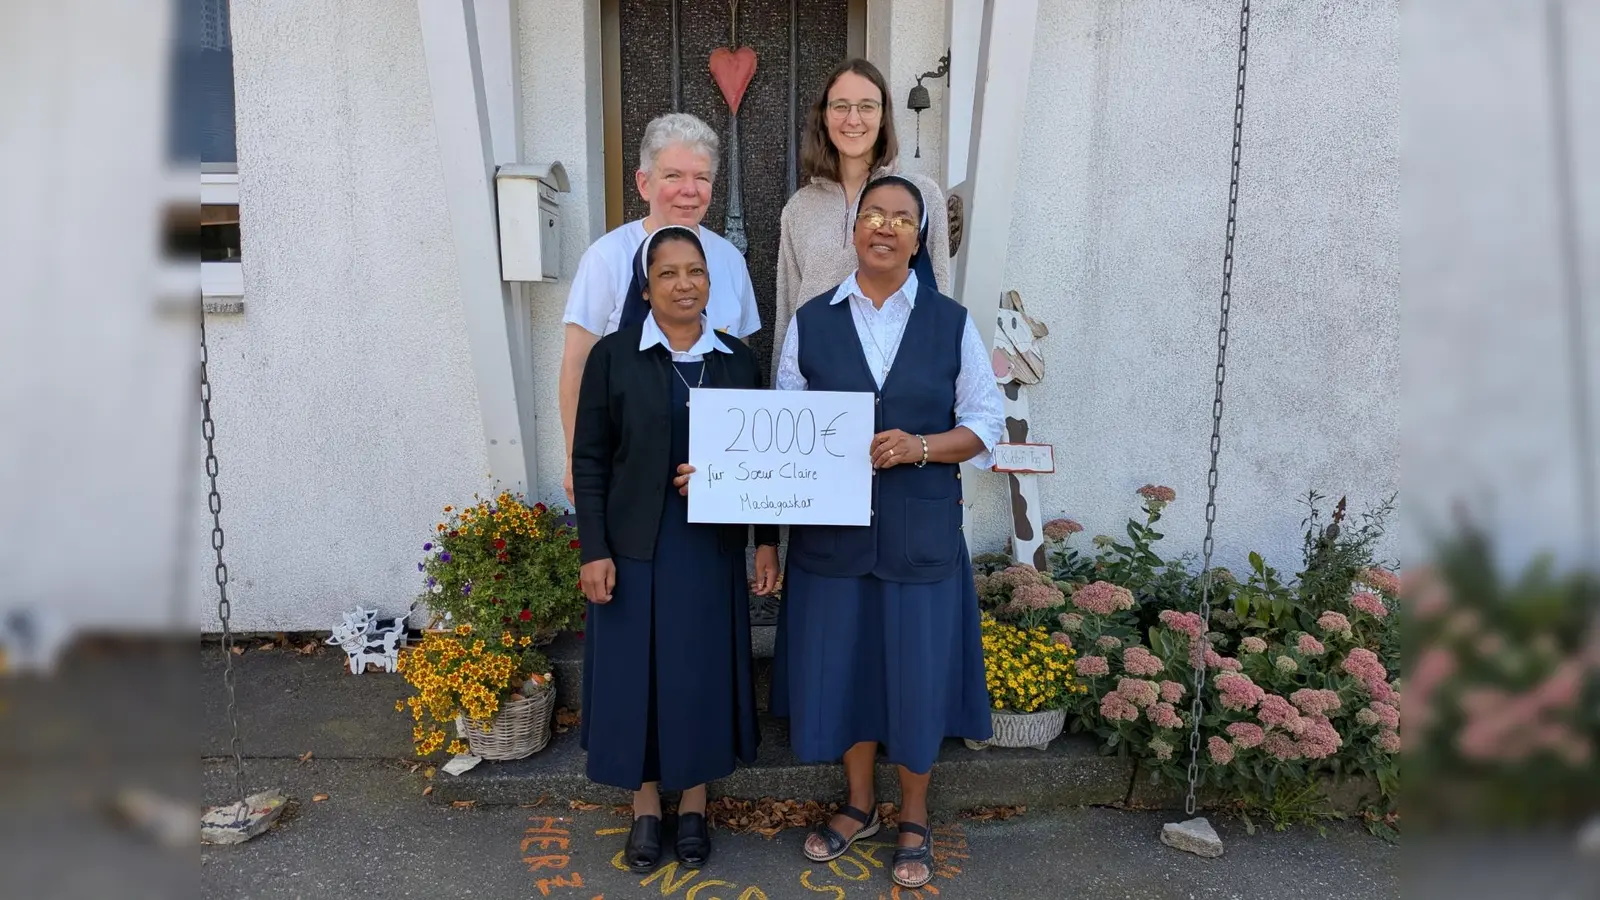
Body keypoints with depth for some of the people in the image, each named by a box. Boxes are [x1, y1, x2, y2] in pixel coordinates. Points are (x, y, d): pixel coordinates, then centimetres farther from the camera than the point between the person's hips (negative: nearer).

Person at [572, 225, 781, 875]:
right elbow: (589, 460, -4)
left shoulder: (738, 360, 3)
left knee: (703, 673, 10)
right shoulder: (613, 356, -4)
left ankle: (694, 803, 29)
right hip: (635, 546, -2)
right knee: (637, 672, 8)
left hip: (713, 548, 2)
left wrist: (767, 542, 3)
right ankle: (646, 804, 27)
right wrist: (594, 550, -10)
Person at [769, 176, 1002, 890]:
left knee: (916, 672, 7)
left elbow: (985, 422, 0)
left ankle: (913, 822, 30)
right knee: (842, 665, 11)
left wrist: (920, 446, -16)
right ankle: (859, 806, 35)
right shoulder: (811, 321, 2)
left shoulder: (951, 322, 0)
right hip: (832, 528, 1)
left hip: (920, 531, -1)